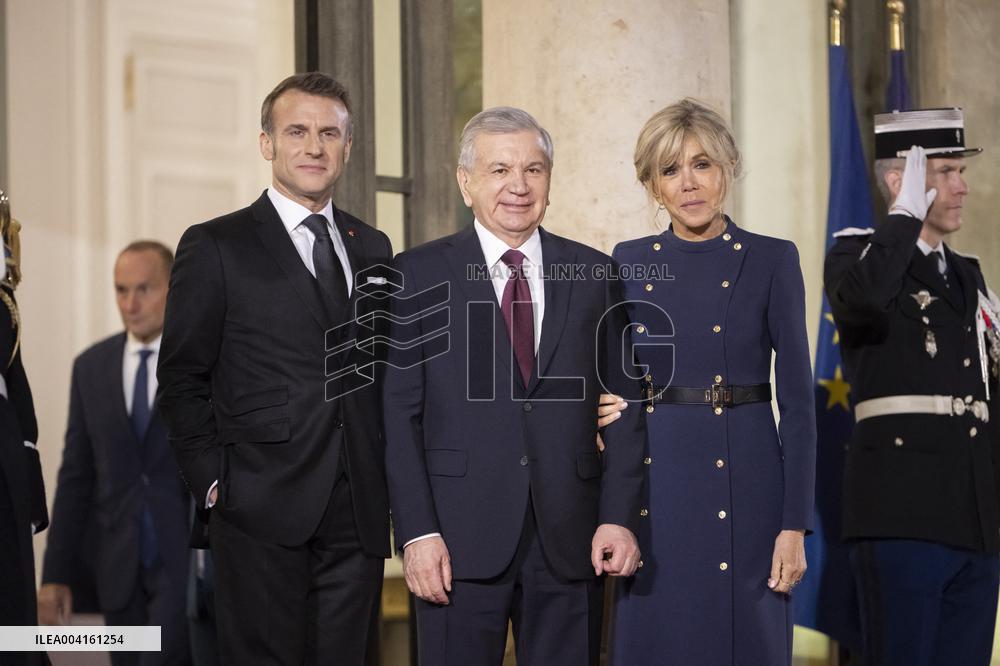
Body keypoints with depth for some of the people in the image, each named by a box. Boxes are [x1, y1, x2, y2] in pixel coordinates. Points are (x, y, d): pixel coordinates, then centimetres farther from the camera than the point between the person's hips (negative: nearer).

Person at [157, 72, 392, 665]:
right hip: (262, 508, -4)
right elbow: (182, 379, -1)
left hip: (360, 508, 4)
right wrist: (214, 482, -8)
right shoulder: (216, 247, 0)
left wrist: (388, 481, 9)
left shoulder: (373, 249, 15)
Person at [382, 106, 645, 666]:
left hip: (570, 541, 2)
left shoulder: (596, 275, 8)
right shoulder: (419, 275, 2)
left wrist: (620, 517, -1)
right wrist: (417, 532, -9)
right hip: (461, 540, -2)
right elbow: (399, 414, -2)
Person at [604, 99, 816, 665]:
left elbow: (797, 401, -3)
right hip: (653, 487, 2)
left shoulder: (772, 260, -1)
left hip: (745, 484, -2)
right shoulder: (629, 263, 8)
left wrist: (795, 526, -8)